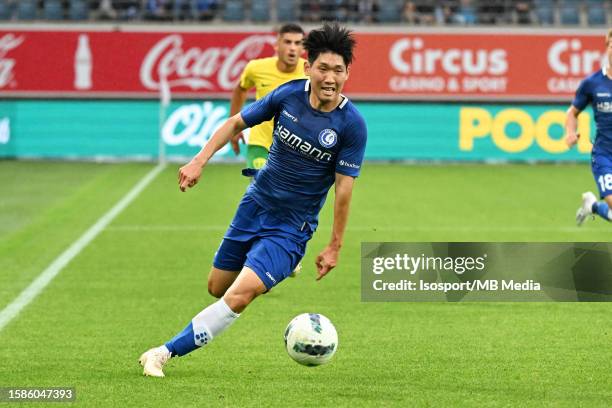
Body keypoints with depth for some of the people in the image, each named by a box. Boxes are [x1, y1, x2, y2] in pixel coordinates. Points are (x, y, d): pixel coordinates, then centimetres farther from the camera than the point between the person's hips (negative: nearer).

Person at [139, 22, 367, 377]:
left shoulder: (352, 125, -17)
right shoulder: (289, 94, -8)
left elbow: (344, 188, -13)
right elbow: (237, 123, 6)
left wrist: (335, 246, -10)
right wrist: (200, 161, -4)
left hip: (291, 228, -4)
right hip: (255, 204, 5)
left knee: (238, 298, -20)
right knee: (217, 288, 16)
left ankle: (166, 353, -12)